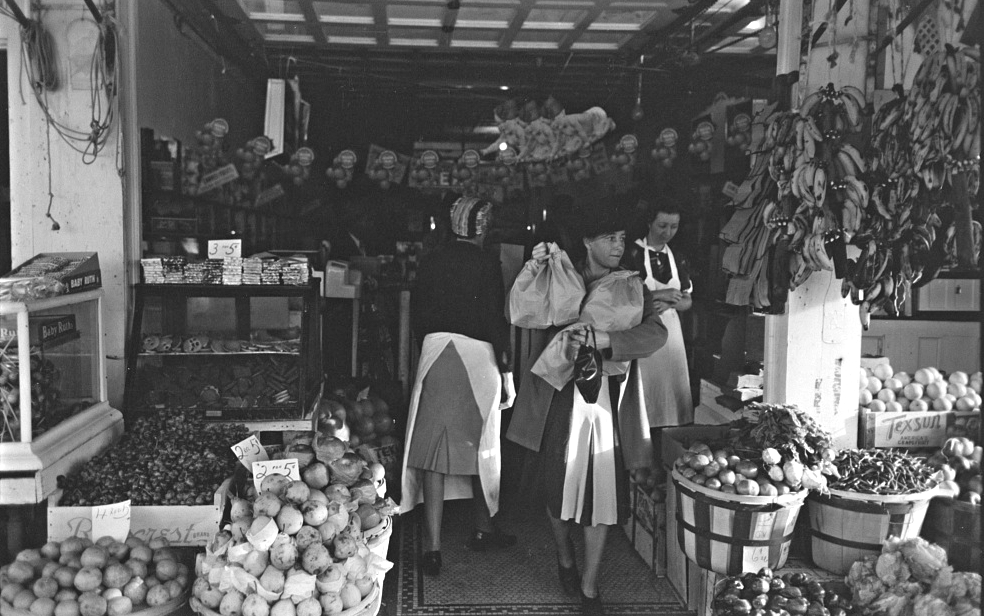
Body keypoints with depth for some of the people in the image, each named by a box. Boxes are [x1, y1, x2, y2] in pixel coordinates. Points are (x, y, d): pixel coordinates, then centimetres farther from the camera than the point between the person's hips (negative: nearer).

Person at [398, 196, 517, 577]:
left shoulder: (431, 262, 5)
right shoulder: (487, 266, -5)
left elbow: (417, 316, 9)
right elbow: (496, 322, -7)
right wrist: (506, 373, -3)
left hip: (435, 353, 2)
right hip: (478, 356, -2)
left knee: (435, 449, 2)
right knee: (481, 446, 15)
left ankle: (433, 547, -1)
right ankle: (483, 530, 31)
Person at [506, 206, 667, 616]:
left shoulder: (632, 287, 6)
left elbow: (656, 333, -10)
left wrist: (600, 339, -24)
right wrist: (534, 270, -14)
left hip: (609, 398, 1)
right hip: (561, 397, 0)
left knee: (603, 491, 1)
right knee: (559, 487, 7)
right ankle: (564, 561, 36)